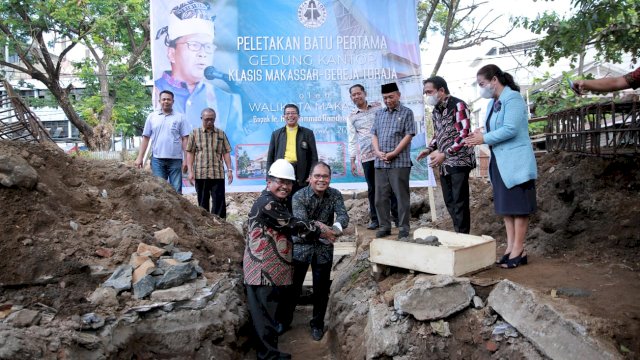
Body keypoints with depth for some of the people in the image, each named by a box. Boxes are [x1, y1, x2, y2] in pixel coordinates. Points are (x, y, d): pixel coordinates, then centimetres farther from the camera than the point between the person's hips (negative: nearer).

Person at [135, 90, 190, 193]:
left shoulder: (180, 117, 4)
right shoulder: (152, 116, 8)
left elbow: (185, 139, 2)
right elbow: (145, 138, 9)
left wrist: (186, 159, -4)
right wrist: (140, 157, 3)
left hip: (175, 159, -1)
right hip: (157, 159, 1)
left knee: (176, 190, 4)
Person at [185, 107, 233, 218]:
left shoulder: (221, 134, 8)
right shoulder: (195, 133, 5)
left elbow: (226, 153, 8)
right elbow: (190, 153, 4)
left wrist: (229, 170, 0)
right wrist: (190, 171, -3)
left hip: (218, 174, 0)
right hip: (200, 174, 0)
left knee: (219, 202, -2)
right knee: (202, 202, 9)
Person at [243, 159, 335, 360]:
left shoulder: (278, 203, 17)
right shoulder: (267, 204, -18)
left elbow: (291, 226, 14)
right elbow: (293, 225, -17)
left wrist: (318, 227, 0)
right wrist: (321, 231, -5)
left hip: (273, 269, 11)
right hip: (263, 271, -10)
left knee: (268, 313, 19)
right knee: (264, 315, -1)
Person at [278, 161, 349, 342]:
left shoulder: (335, 195, -5)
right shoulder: (299, 196, -15)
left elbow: (343, 215, -19)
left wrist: (337, 227, -42)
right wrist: (322, 233, -40)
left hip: (324, 249, 2)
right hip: (300, 247, -2)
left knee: (321, 290, 10)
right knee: (293, 287, 8)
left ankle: (317, 324, 31)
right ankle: (284, 321, 29)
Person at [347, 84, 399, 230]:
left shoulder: (378, 107, 7)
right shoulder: (351, 117, 9)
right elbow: (352, 140, 9)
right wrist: (352, 161, 3)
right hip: (366, 156, 1)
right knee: (372, 188, 5)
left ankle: (396, 216, 10)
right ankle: (375, 219, 13)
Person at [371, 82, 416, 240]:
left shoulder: (406, 112, 2)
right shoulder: (379, 113, 16)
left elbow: (408, 135, -6)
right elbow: (374, 135, 13)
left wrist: (393, 153, -13)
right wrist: (378, 152, -5)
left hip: (399, 162, -5)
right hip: (380, 163, 5)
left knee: (401, 196, 0)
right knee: (380, 197, 7)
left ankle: (404, 228, 8)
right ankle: (384, 226, 17)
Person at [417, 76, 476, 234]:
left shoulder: (458, 105, -11)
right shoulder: (436, 110, 13)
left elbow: (464, 134, -18)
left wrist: (445, 154, -23)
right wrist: (429, 149, 7)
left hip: (459, 161, -8)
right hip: (444, 164, 8)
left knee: (459, 202, -4)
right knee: (449, 201, 11)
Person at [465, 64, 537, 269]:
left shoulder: (513, 98, -12)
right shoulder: (493, 102, 15)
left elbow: (510, 129, -22)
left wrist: (484, 139, -16)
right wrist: (480, 135, -4)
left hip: (516, 162, -9)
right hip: (500, 162, 9)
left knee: (518, 206, -2)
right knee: (505, 206, 11)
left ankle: (519, 251, 4)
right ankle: (510, 248, 18)